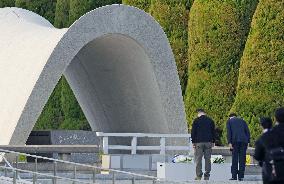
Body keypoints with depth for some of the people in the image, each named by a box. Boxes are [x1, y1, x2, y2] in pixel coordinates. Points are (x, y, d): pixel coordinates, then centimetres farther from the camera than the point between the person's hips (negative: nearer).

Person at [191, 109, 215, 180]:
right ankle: (207, 175, 1)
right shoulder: (210, 121, 10)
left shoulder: (196, 121, 0)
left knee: (198, 159, -2)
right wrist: (213, 142, 17)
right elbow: (213, 132, 12)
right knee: (208, 159, 4)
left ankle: (199, 175, -8)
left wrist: (193, 142, 2)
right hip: (208, 142, 3)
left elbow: (193, 132, -2)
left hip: (199, 142, -3)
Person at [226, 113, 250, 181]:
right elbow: (247, 131, 12)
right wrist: (248, 141, 10)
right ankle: (241, 176, -1)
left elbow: (229, 132, -1)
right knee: (242, 159, 3)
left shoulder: (229, 121, 13)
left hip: (235, 141, -2)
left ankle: (234, 176, -5)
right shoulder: (242, 120, 21)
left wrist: (229, 142, -6)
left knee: (235, 159, -1)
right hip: (244, 141, 2)